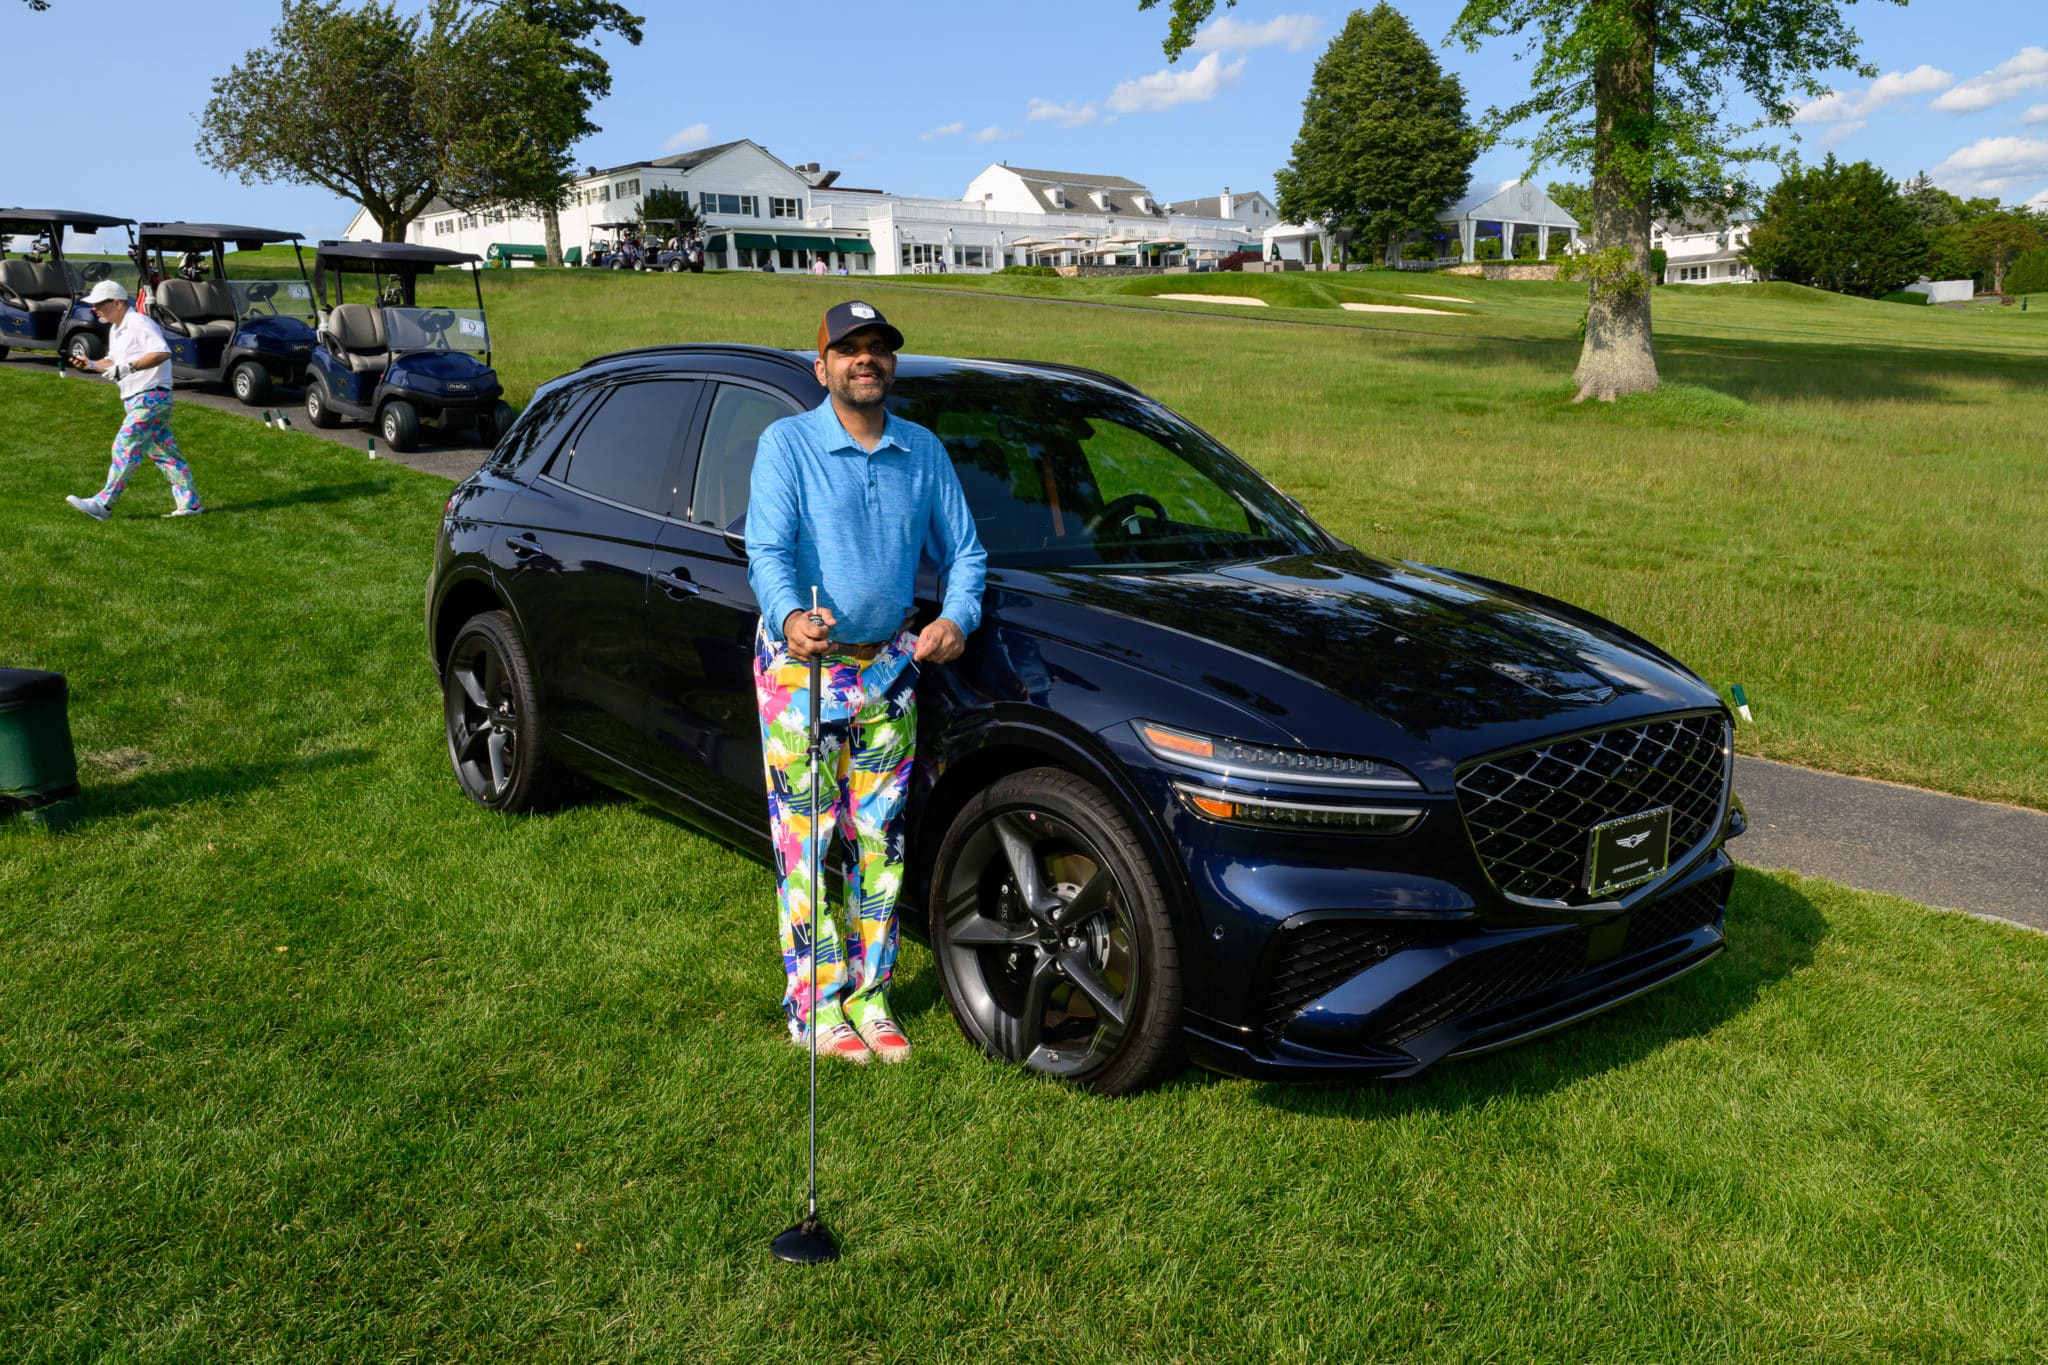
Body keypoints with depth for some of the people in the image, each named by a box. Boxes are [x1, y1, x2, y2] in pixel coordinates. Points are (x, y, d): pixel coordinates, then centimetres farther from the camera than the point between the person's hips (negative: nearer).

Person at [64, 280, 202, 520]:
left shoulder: (139, 324, -13)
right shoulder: (115, 329, 19)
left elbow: (162, 353, -26)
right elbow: (113, 363, 27)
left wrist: (128, 367, -28)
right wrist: (90, 365, 8)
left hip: (150, 397, -10)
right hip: (135, 400, 10)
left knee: (125, 448, -10)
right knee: (164, 453, 9)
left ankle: (103, 504, -9)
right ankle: (189, 503, 10)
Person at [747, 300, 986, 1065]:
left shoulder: (923, 452, 7)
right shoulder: (787, 444, -7)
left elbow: (963, 550, 10)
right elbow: (768, 550, -18)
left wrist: (957, 616, -11)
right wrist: (791, 616, -40)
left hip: (889, 667, 4)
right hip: (800, 667, -4)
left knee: (880, 841, 9)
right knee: (807, 843, 0)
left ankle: (869, 995, 23)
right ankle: (815, 1006, 12)